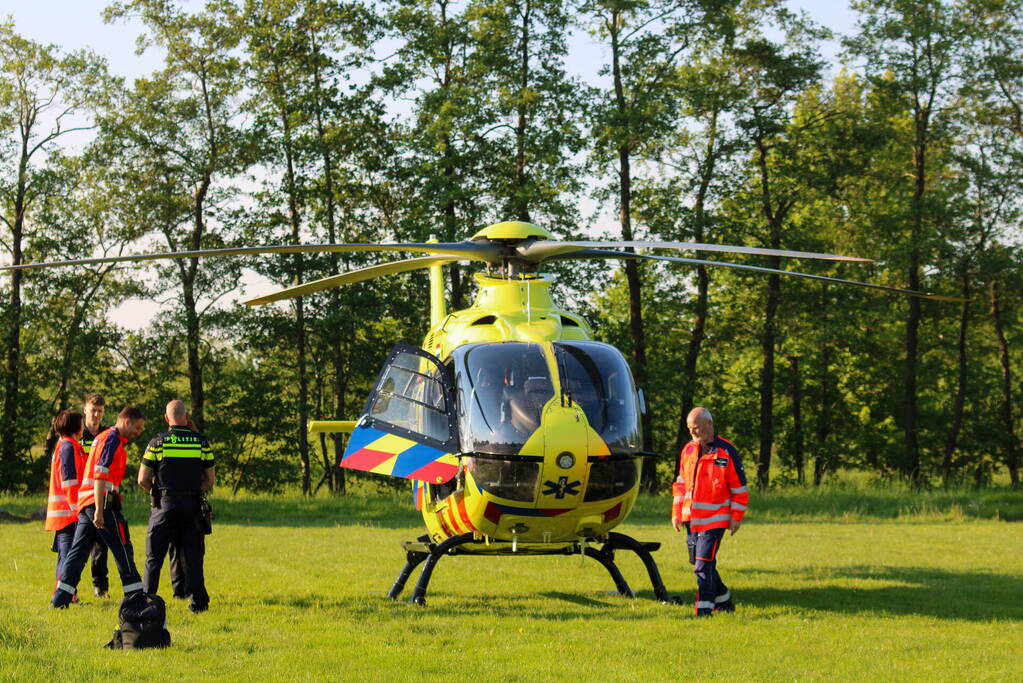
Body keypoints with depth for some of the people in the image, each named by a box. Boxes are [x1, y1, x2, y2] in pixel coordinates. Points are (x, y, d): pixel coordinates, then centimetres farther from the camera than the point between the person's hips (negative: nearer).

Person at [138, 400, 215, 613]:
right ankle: (198, 601, 5)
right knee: (193, 556, 8)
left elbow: (142, 480, -2)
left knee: (154, 556, 6)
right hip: (193, 505, 1)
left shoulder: (158, 443, -4)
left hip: (165, 505, -1)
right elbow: (211, 480, 5)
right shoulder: (202, 442, 1)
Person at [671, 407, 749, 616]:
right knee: (697, 562, 14)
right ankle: (723, 599, 32)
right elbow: (680, 484, 18)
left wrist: (736, 518, -8)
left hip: (715, 520, -7)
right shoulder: (687, 451, 9)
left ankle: (704, 609, -8)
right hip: (691, 519, 7)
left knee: (704, 564, -13)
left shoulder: (727, 452, -8)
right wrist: (677, 513, 12)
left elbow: (740, 488, -5)